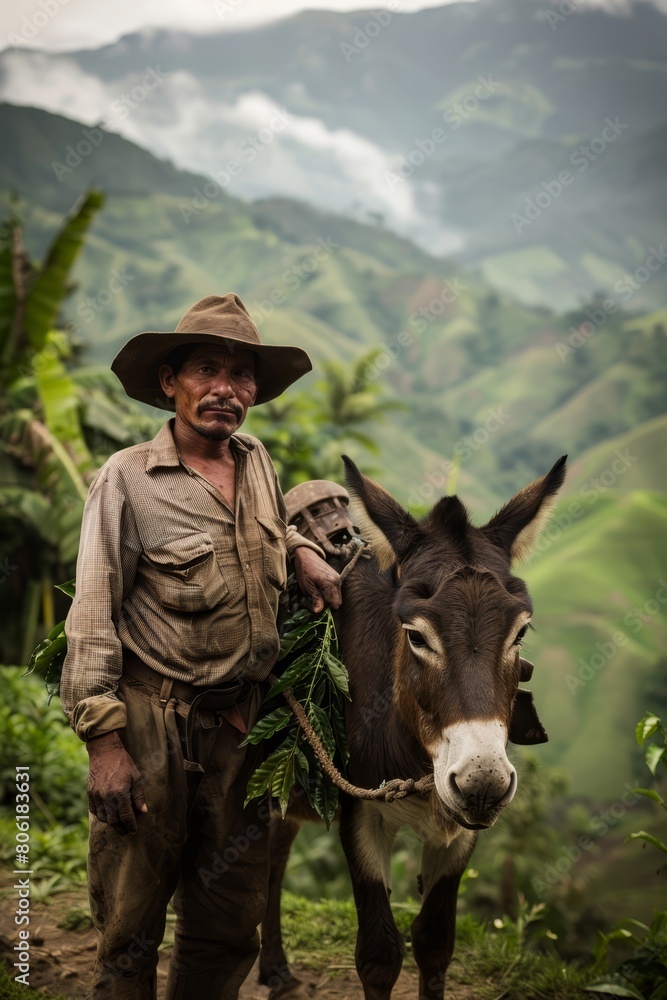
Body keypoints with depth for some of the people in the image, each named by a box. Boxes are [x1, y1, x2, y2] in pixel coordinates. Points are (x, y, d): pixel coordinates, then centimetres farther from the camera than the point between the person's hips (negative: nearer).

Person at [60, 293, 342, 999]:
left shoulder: (258, 463, 8)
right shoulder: (127, 478, -8)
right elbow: (92, 621, -9)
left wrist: (299, 549, 9)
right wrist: (104, 741, -15)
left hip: (240, 724, 5)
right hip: (151, 722, -5)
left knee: (229, 923, 13)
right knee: (130, 922, 3)